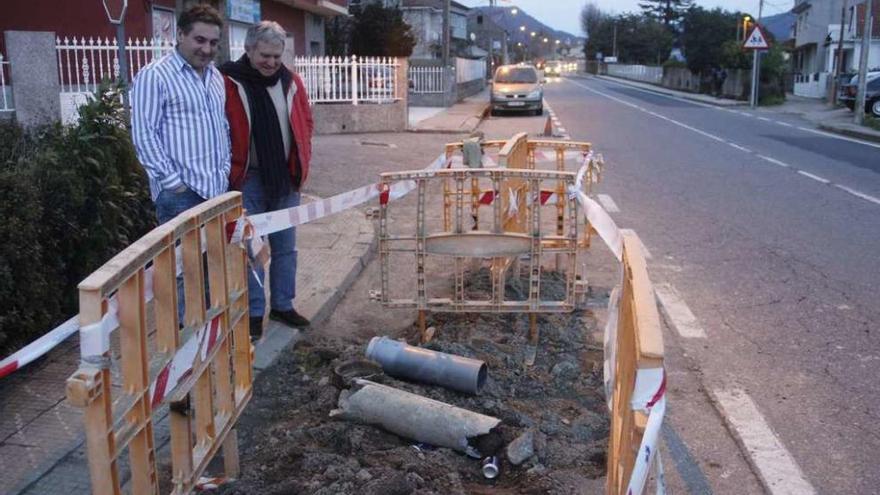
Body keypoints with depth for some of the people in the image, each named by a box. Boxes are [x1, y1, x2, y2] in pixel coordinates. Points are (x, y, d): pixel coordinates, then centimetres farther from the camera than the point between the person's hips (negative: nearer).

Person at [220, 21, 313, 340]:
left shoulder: (291, 82, 5)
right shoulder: (228, 82, -9)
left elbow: (306, 123, 14)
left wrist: (301, 163, 7)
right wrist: (231, 171, -8)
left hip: (286, 179, 5)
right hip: (248, 181, -4)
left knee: (285, 247, 12)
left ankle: (283, 305, 26)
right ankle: (254, 312, 14)